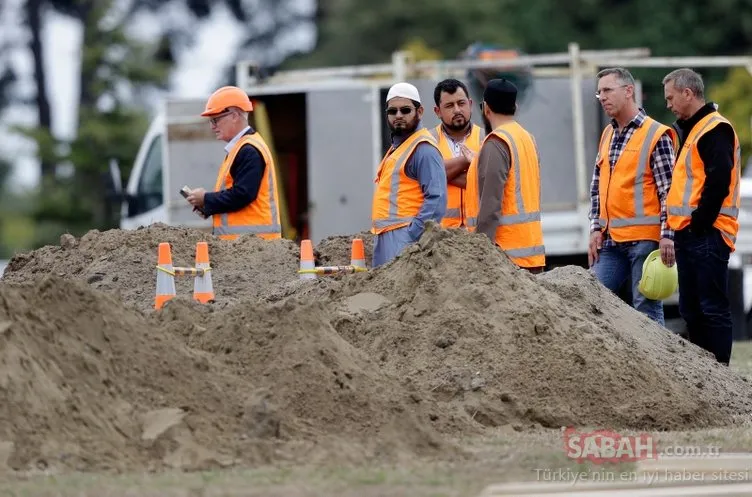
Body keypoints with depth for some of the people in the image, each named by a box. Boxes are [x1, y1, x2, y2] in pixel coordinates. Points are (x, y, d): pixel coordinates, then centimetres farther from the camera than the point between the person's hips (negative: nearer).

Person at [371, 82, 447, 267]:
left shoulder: (423, 148, -10)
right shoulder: (396, 147, 21)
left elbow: (436, 199, -19)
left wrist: (411, 237, -24)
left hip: (404, 239, -10)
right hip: (385, 238, 10)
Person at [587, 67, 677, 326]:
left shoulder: (657, 135, -5)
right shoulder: (607, 135, 16)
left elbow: (668, 191, -8)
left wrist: (667, 236, -15)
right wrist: (596, 229, 10)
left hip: (644, 238, -7)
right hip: (610, 239, 7)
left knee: (647, 308, -4)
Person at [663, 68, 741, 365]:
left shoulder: (715, 129, -11)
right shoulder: (691, 130, 20)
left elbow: (718, 181, -20)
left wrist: (699, 224, -18)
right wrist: (682, 229, 15)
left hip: (707, 235, -10)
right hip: (688, 235, 10)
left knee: (713, 308, -9)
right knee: (691, 310, 11)